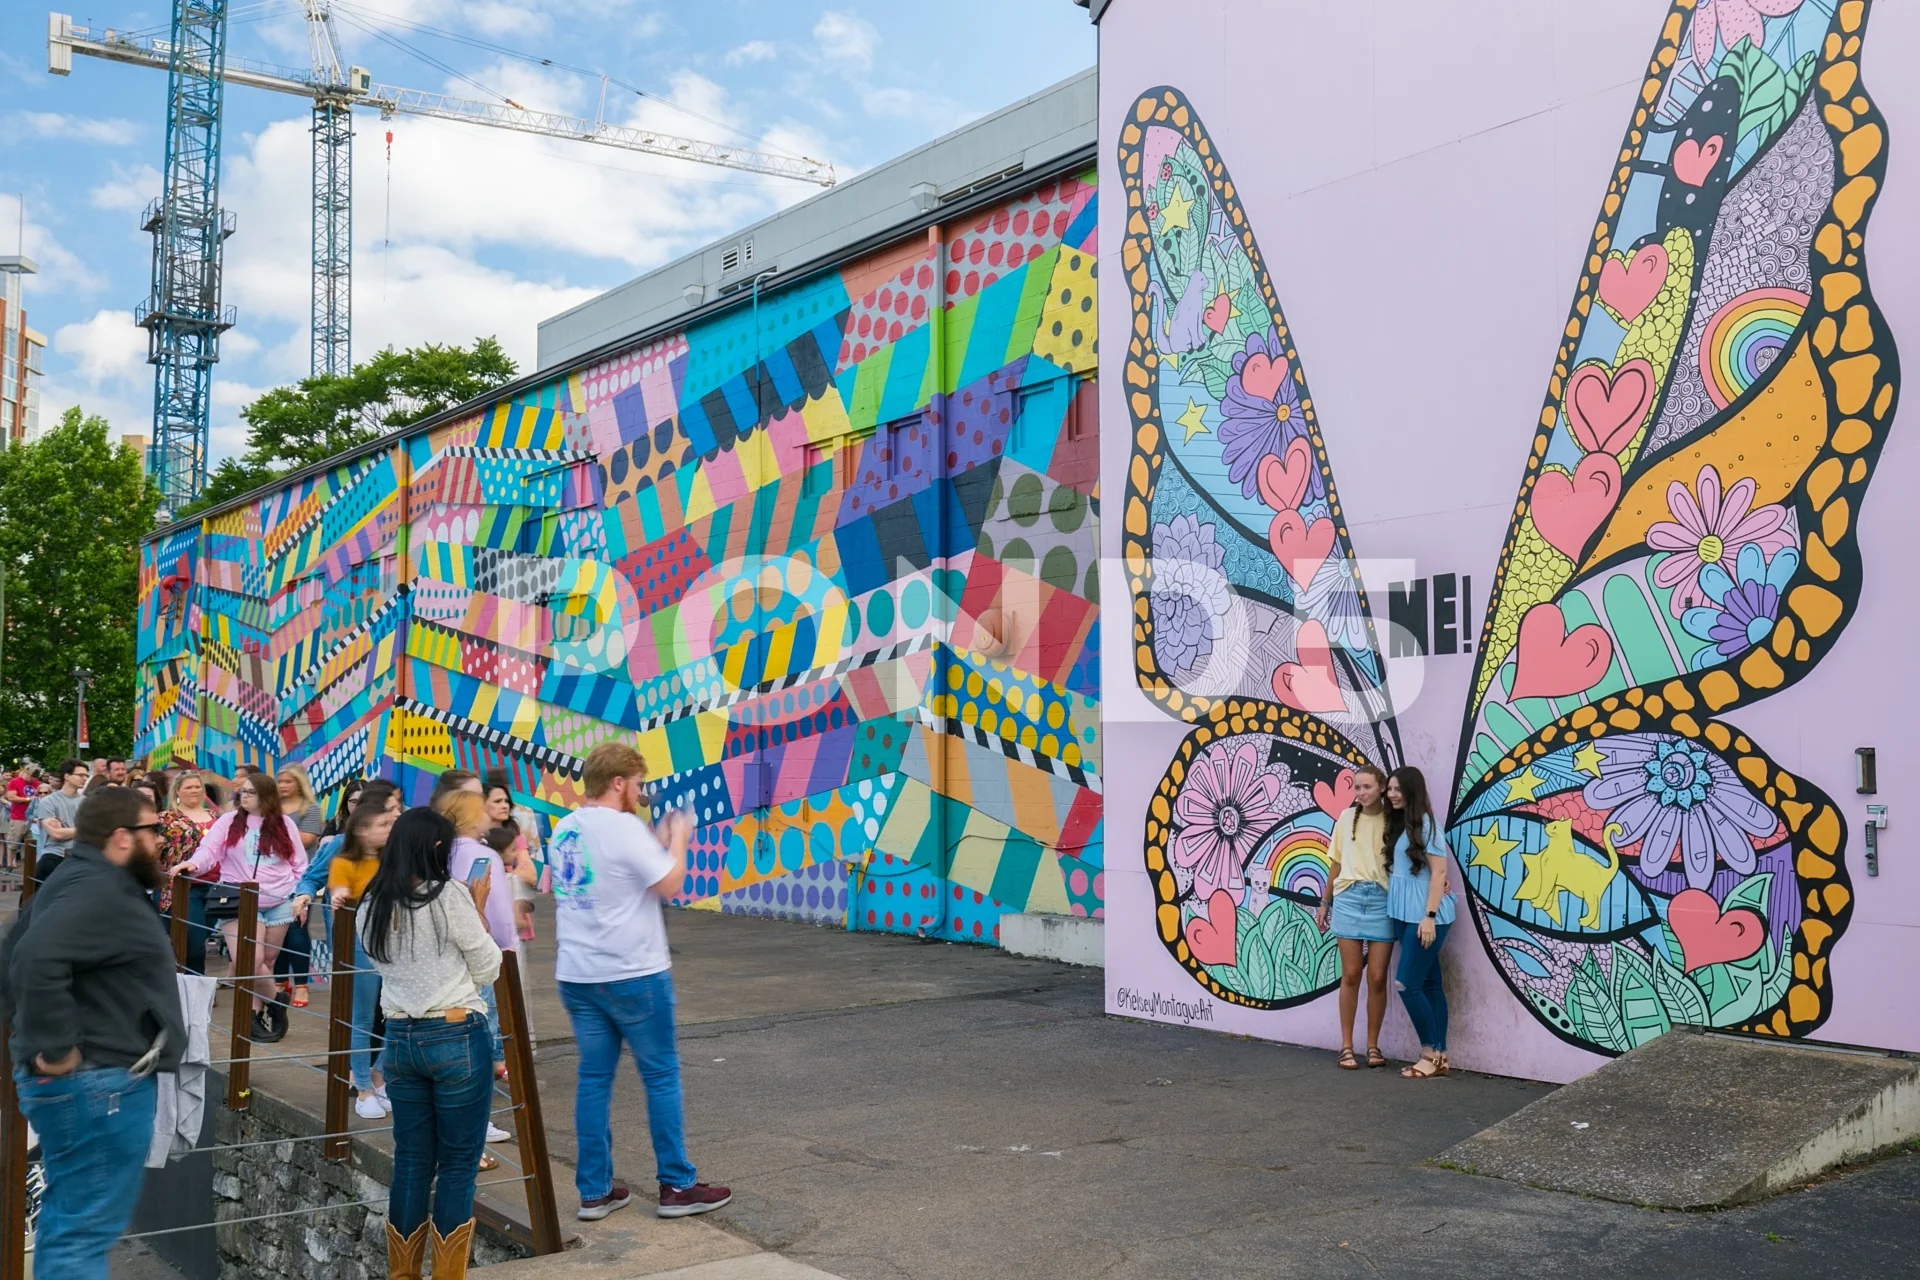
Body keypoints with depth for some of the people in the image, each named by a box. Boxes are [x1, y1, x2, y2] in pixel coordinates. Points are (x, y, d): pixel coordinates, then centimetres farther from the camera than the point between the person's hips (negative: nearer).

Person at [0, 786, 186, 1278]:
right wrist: (55, 1048, -26)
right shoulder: (99, 890, -18)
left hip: (94, 1083, 11)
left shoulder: (88, 883, 15)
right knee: (84, 1231, -6)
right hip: (97, 1086, -11)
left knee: (68, 1224, 19)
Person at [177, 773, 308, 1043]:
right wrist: (194, 864, -30)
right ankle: (274, 1004, 11)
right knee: (252, 961, -11)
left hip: (280, 902, 1)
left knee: (266, 961, 7)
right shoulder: (229, 821, 2)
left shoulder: (284, 824, 4)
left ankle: (256, 1011, 17)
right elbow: (209, 849, -9)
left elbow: (299, 864, 7)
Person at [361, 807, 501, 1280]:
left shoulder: (372, 907, 6)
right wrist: (479, 909, 6)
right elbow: (487, 970, -6)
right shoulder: (449, 895, -12)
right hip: (456, 1039, -6)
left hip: (400, 1040, 6)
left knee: (411, 1161, 14)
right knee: (459, 1164, 4)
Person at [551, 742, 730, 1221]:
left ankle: (594, 1191, 14)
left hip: (576, 977, 7)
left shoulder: (563, 829, 9)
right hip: (633, 975, -7)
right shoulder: (624, 828, -16)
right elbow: (669, 884, -14)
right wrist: (678, 839, 1)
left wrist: (658, 841, 17)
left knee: (594, 1079, 11)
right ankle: (677, 1186, 9)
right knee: (661, 1077, 4)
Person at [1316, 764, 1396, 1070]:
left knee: (1377, 977, 0)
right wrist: (1325, 901, 16)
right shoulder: (1347, 818, 8)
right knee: (1350, 975, 3)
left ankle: (1373, 1046, 12)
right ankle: (1346, 1046, 9)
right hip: (1349, 898, 2)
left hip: (1382, 900, -2)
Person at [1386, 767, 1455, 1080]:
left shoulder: (1425, 823, -10)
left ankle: (1431, 1054, 2)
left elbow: (1439, 872, -14)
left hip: (1424, 914, -8)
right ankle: (1439, 1057, 13)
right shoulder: (1398, 824, 13)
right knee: (1429, 984, 9)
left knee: (1407, 984, -10)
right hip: (1405, 913, 8)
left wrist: (1429, 916, -19)